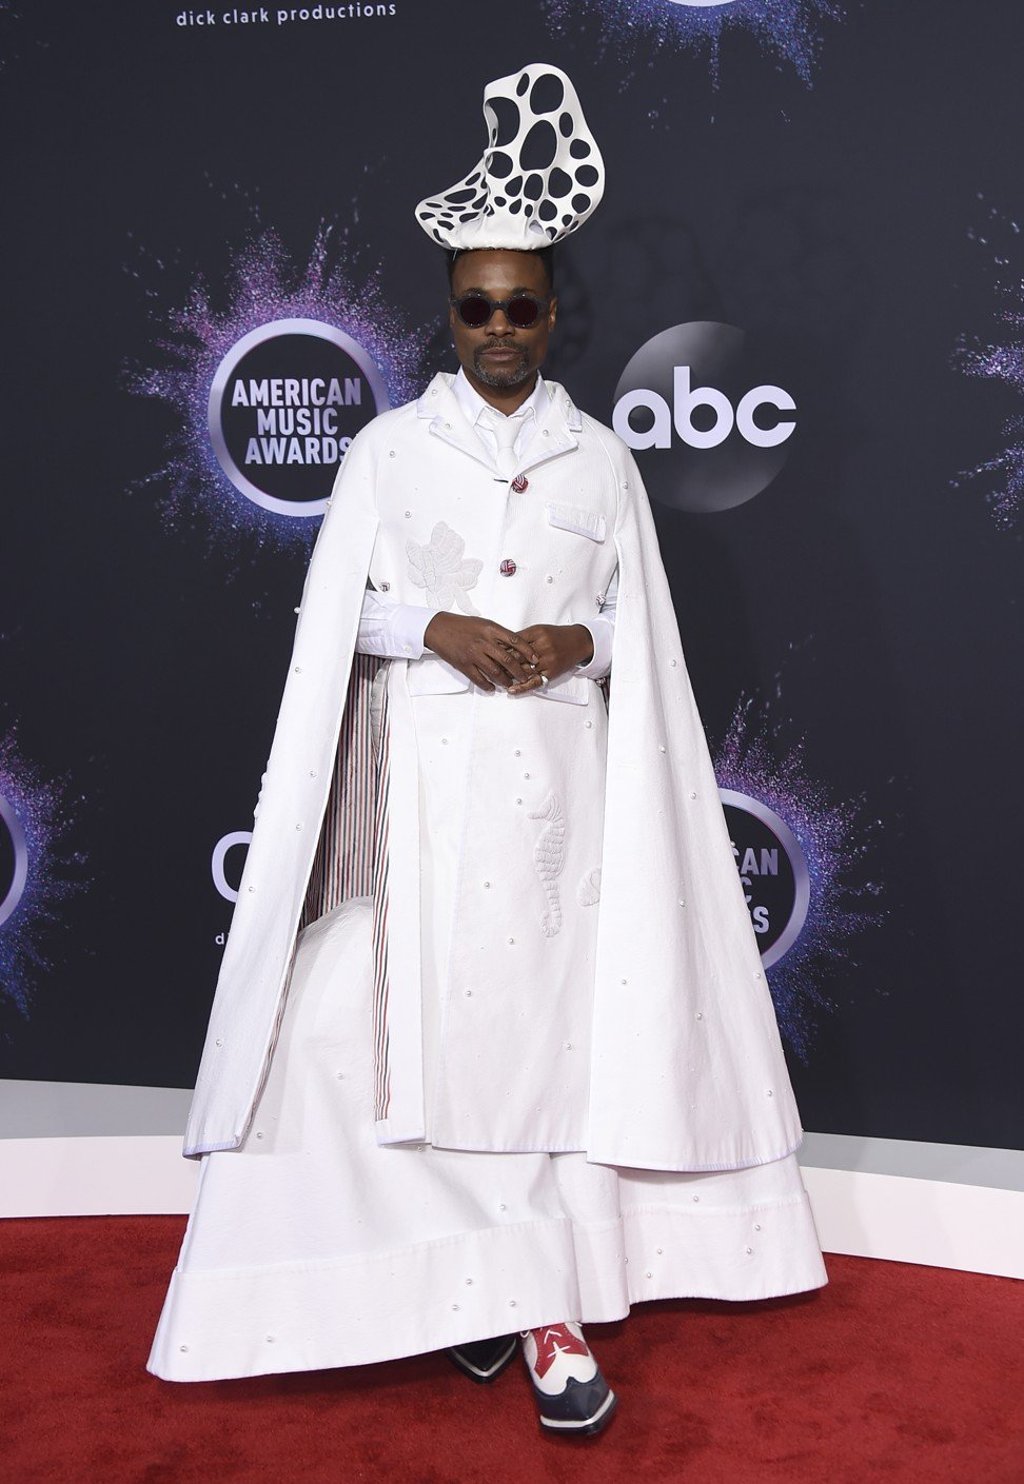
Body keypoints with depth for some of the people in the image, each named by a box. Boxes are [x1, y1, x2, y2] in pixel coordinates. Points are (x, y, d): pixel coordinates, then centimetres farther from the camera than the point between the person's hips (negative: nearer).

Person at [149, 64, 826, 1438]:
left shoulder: (602, 463, 10)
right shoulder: (388, 449, 7)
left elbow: (643, 630, 11)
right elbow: (335, 616, 5)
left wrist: (581, 640, -10)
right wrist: (436, 626, -13)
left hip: (557, 785, 1)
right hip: (426, 783, 0)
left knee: (556, 1018, -2)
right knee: (430, 1024, -2)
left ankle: (549, 1305, 3)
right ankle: (462, 1277, 13)